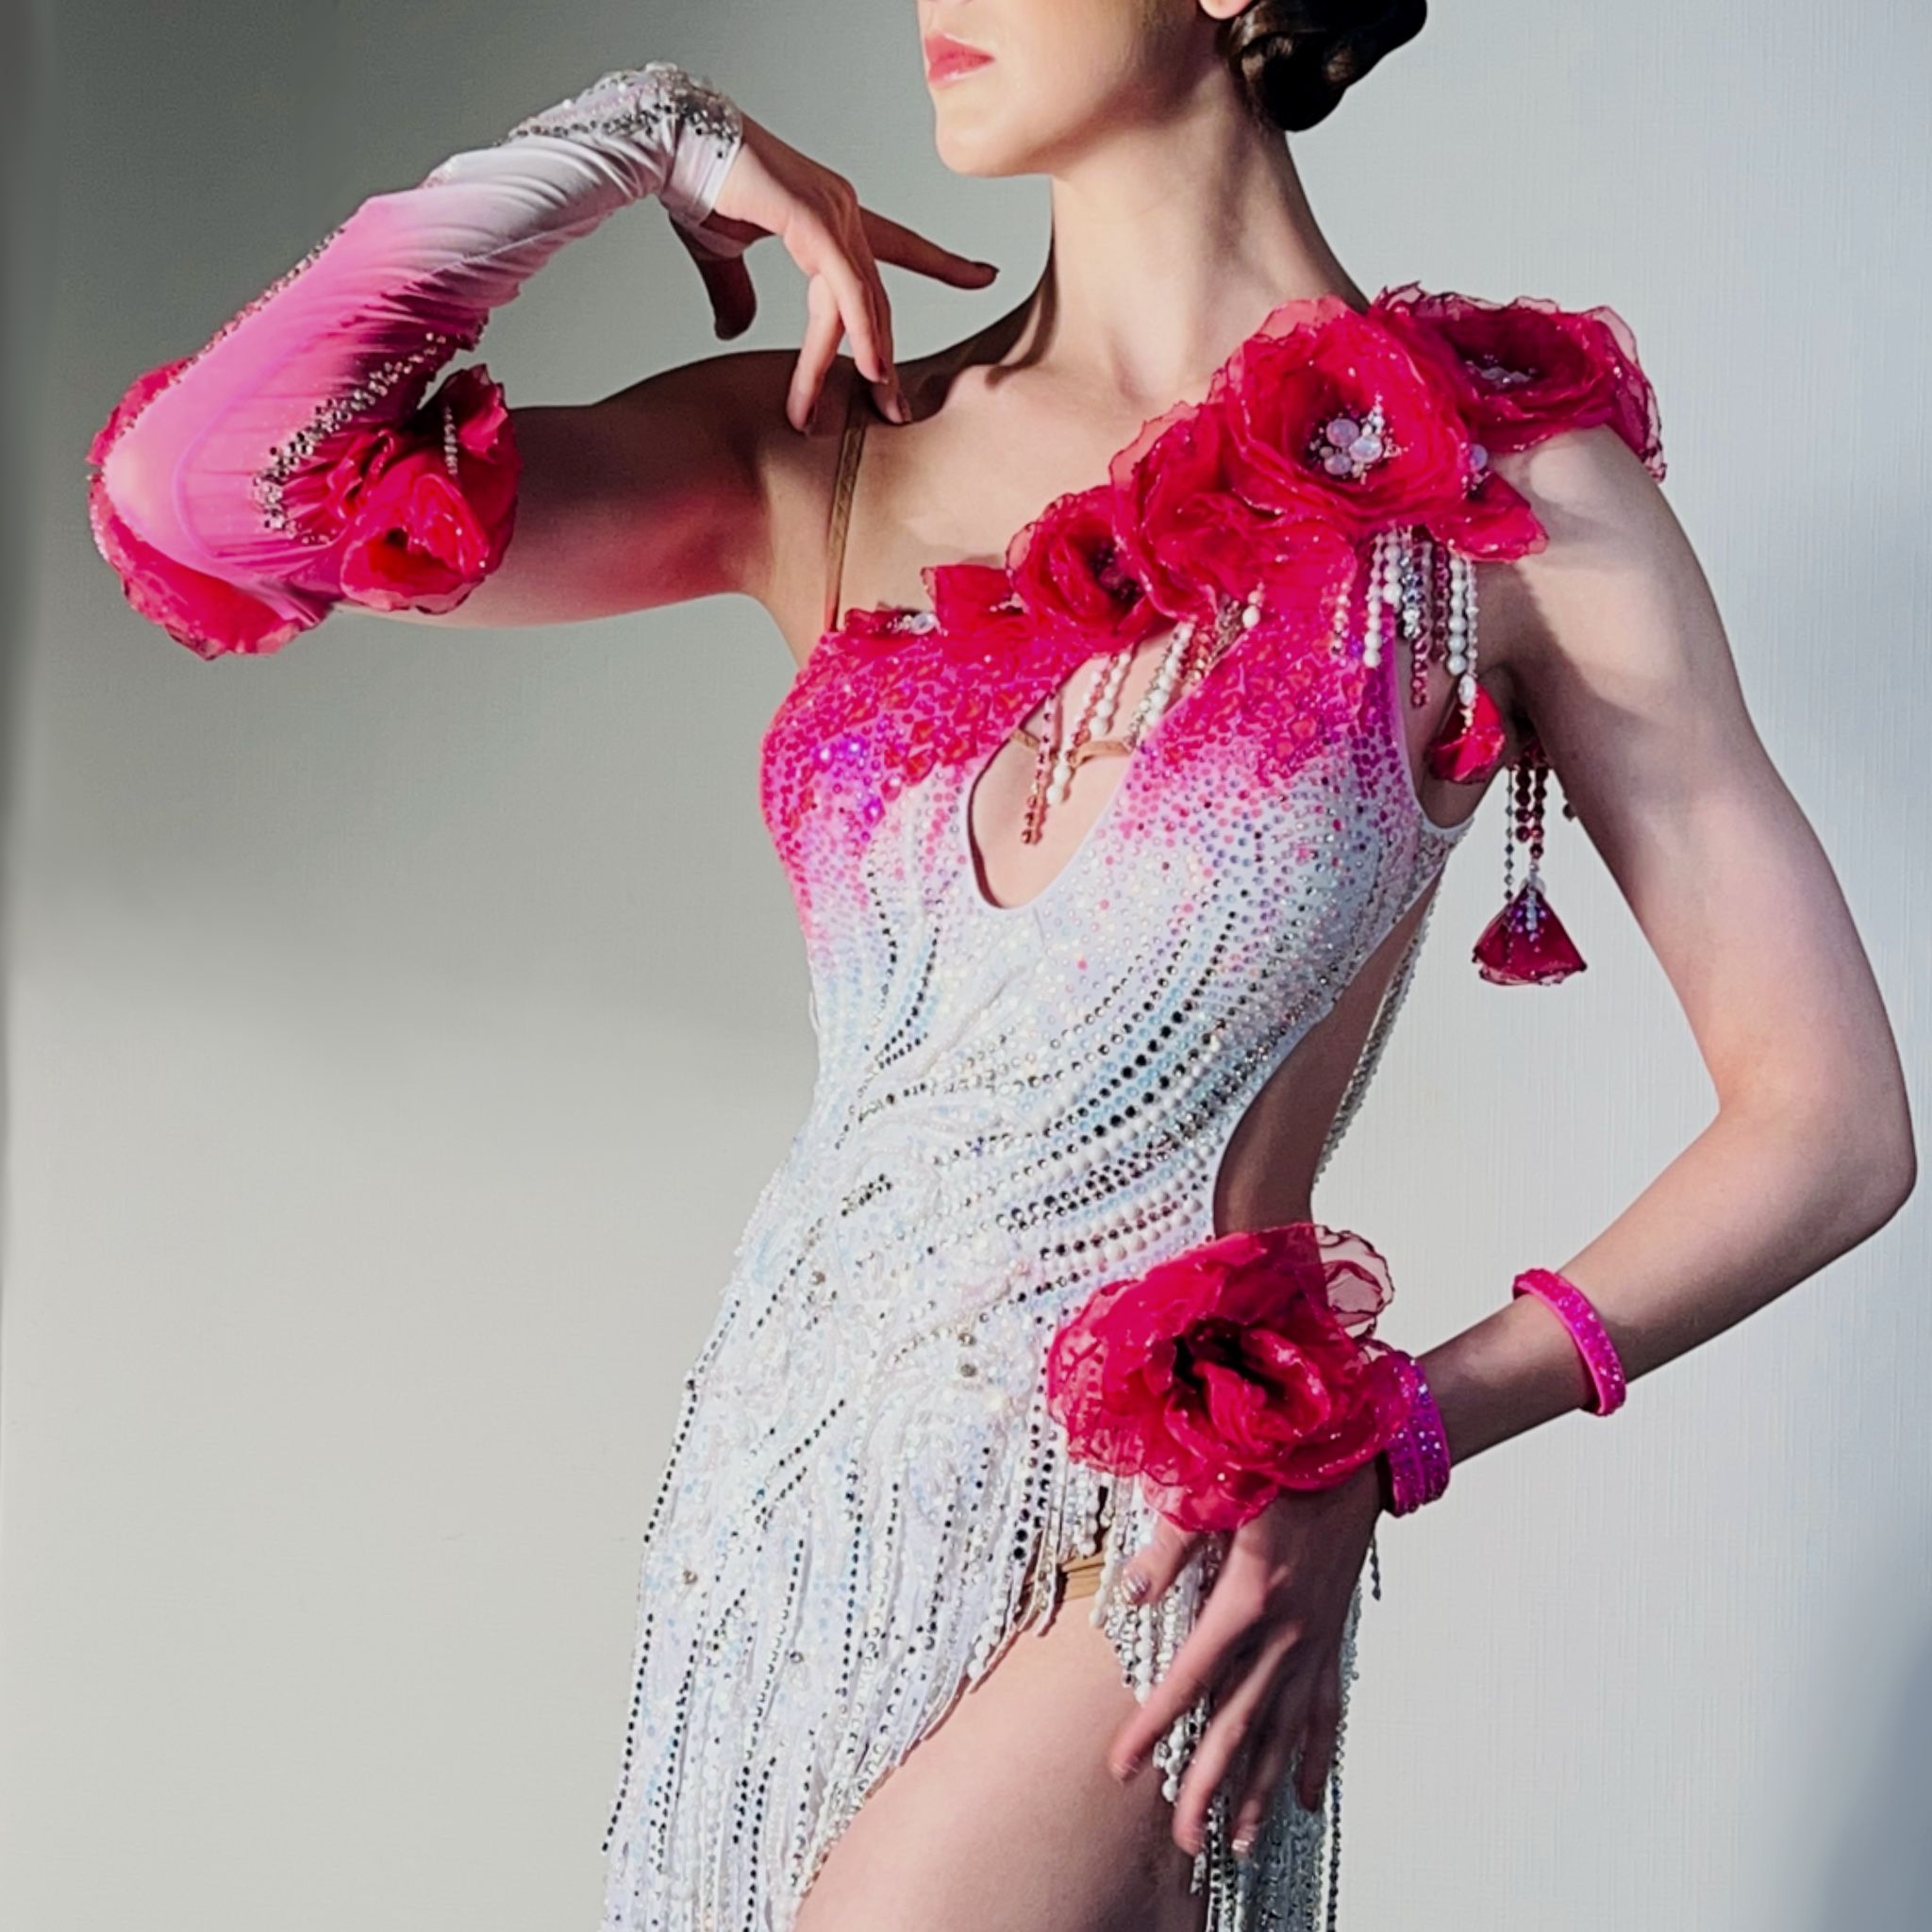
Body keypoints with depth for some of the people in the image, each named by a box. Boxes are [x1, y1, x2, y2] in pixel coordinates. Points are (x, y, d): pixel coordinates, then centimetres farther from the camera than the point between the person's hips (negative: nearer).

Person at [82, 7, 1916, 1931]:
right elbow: (212, 484, -7)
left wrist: (1383, 1438, -14)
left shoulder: (1502, 488, -7)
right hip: (777, 1485, 5)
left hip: (1129, 1551, -4)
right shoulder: (831, 453, 3)